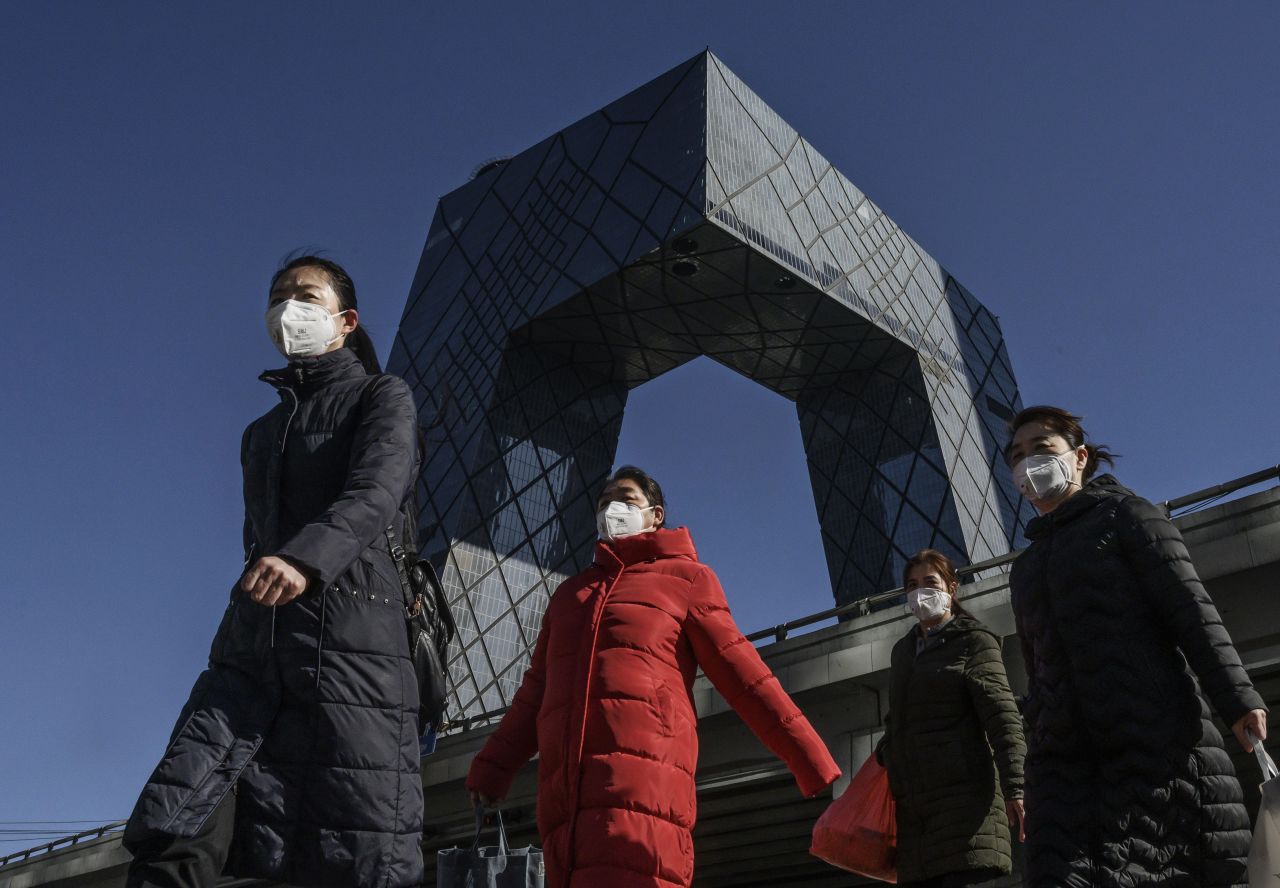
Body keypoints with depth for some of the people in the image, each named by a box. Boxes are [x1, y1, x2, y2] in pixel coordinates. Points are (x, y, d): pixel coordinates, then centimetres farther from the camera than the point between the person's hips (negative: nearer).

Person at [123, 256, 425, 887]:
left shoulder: (382, 397, 8)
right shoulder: (261, 433, 28)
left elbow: (377, 491, -12)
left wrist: (307, 557, -31)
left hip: (348, 631, -5)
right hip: (252, 642, 6)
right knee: (171, 837, -12)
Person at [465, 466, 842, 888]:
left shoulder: (686, 578, 12)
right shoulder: (570, 592, 28)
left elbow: (741, 673, 6)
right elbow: (538, 690, 25)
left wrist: (812, 763, -1)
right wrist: (491, 770, 14)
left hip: (642, 786, -5)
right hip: (565, 798, 5)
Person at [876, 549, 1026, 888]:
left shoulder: (974, 641, 2)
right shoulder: (902, 650, 21)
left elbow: (1002, 717, -10)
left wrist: (1014, 787, -21)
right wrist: (883, 753, 13)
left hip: (963, 794, -6)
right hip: (913, 804, 6)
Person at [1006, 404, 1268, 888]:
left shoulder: (1124, 514, 8)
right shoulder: (1026, 567, 24)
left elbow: (1192, 608, -3)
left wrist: (1236, 697, -14)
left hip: (1156, 735, -4)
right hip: (1064, 755, 4)